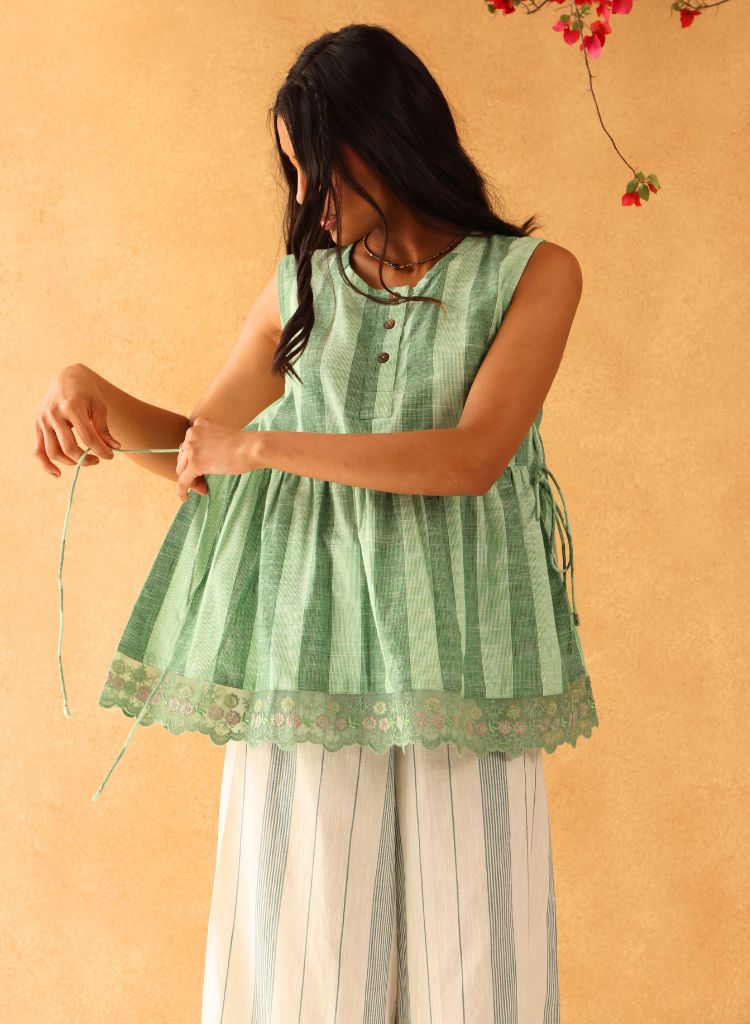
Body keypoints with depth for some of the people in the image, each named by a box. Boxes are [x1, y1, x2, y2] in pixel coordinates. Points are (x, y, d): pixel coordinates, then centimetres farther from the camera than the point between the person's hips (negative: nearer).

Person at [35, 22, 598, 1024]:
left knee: (467, 940, 2)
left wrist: (263, 445, -11)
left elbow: (474, 456, -11)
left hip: (455, 645, -2)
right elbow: (197, 444, 21)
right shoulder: (300, 286, 13)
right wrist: (90, 387, 2)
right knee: (302, 940, 3)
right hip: (309, 646, 2)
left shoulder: (534, 273, 2)